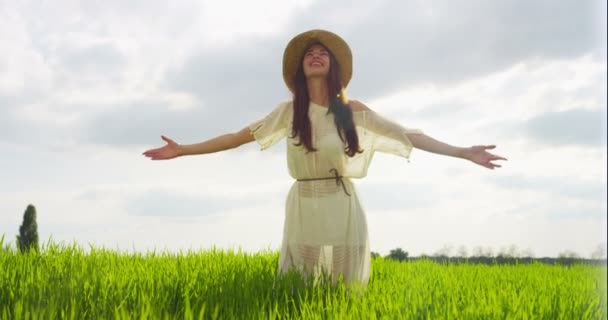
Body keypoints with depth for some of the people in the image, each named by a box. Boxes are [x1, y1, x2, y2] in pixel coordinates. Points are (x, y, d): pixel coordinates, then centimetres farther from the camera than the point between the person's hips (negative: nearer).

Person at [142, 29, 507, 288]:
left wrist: (462, 152, 0)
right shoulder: (290, 111, 5)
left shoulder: (353, 111, 3)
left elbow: (408, 135, 4)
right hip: (303, 213, 1)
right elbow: (241, 136, 6)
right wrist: (183, 150, 5)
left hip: (343, 213, -1)